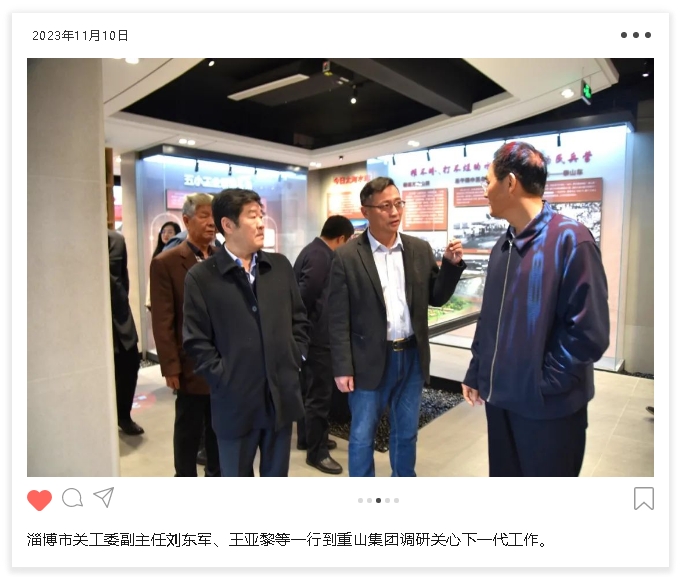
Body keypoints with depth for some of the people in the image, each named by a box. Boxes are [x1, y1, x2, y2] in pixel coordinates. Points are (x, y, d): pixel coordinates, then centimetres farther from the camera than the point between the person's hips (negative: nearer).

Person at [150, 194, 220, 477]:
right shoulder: (166, 263, -8)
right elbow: (162, 322, -10)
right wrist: (171, 367, -12)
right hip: (192, 364, -4)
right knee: (188, 430, 12)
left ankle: (217, 475, 36)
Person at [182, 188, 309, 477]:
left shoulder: (280, 266, 5)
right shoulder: (201, 277, -6)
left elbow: (300, 319, 10)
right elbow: (196, 341, -6)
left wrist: (295, 361, 2)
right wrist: (223, 378, -11)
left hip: (282, 394, 3)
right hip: (235, 400, -3)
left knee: (276, 476, 19)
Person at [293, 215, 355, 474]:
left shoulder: (314, 250, 11)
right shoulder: (321, 257, -21)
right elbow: (305, 296, -25)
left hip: (312, 333, 11)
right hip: (317, 335, -11)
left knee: (309, 389, 20)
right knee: (320, 394, 0)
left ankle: (306, 437, 35)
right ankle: (316, 452, 13)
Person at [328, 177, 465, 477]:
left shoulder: (420, 249, 2)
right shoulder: (347, 256, -9)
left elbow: (436, 298, 7)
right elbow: (338, 319, -9)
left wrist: (452, 264, -9)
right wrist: (342, 368, -11)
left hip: (412, 357, 4)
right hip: (370, 360, -3)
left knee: (406, 433, 20)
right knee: (362, 436, 12)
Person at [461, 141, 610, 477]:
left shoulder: (569, 239, -16)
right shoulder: (503, 246, 8)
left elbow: (589, 331, -18)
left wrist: (545, 382, -14)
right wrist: (475, 374, 14)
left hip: (548, 405, -7)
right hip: (500, 396, 7)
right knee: (503, 475, 21)